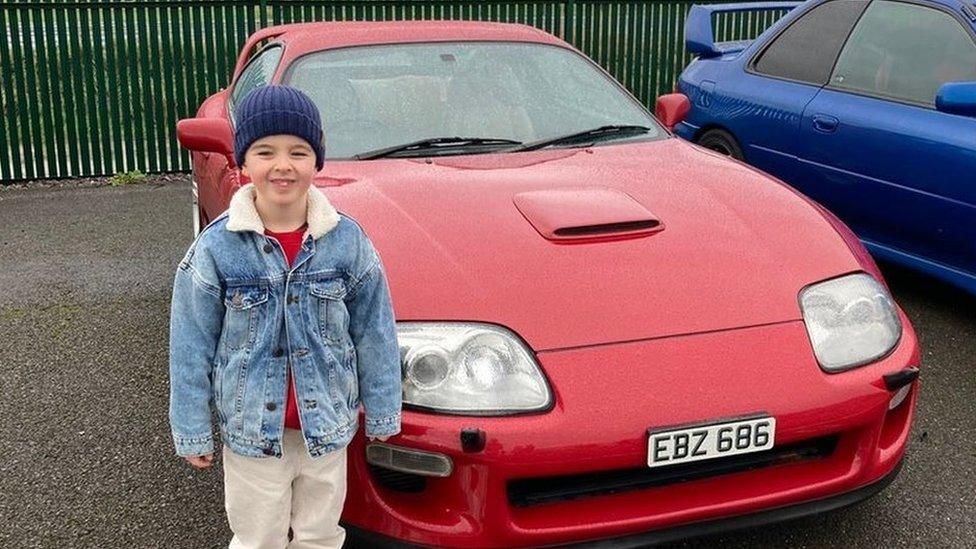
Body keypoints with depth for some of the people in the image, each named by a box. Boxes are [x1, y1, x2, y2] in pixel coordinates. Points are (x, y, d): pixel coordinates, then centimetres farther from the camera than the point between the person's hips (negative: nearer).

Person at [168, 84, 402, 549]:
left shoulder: (348, 241, -10)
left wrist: (382, 413, 4)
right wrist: (193, 433, -3)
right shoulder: (215, 248, -14)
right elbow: (191, 348, -7)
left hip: (328, 426, 2)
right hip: (251, 429, -1)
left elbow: (374, 333, -1)